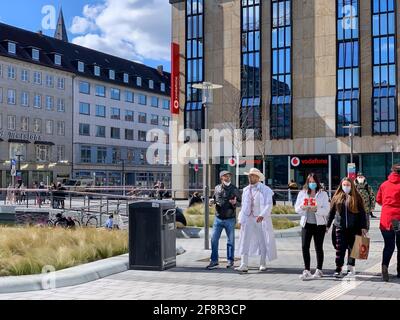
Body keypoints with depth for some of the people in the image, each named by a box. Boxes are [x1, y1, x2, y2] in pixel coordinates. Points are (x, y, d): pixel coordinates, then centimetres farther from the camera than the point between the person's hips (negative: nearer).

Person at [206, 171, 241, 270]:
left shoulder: (234, 189, -1)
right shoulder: (217, 188, 7)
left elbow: (239, 203, 2)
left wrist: (235, 203, -20)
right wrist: (212, 201, 0)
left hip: (230, 219, -2)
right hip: (218, 218, 2)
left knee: (231, 240, 7)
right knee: (214, 239, -1)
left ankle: (230, 260, 19)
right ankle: (214, 261, 5)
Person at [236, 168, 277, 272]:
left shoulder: (265, 190, -4)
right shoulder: (246, 190, 12)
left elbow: (269, 205, -11)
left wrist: (262, 215, -26)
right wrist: (241, 220, 11)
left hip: (261, 219, -4)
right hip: (248, 219, 4)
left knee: (263, 242, 6)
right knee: (244, 242, -4)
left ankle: (263, 264, 19)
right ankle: (244, 265, -5)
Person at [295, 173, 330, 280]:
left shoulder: (323, 194, 0)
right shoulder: (302, 193, 7)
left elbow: (326, 210, -7)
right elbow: (297, 208, 6)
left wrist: (316, 209, -24)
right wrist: (302, 207, -16)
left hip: (319, 224, -2)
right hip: (306, 223, 2)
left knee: (318, 247, 6)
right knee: (305, 247, -5)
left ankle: (319, 270, 18)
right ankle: (306, 271, 2)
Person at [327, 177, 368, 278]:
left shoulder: (357, 198, 2)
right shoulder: (337, 197, 7)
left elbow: (362, 213, 2)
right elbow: (331, 212, 11)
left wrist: (363, 227, -3)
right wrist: (328, 225, 10)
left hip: (353, 228, -1)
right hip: (340, 227, 1)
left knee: (352, 248, 7)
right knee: (340, 248, -1)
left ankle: (351, 268, 18)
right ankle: (339, 269, 3)